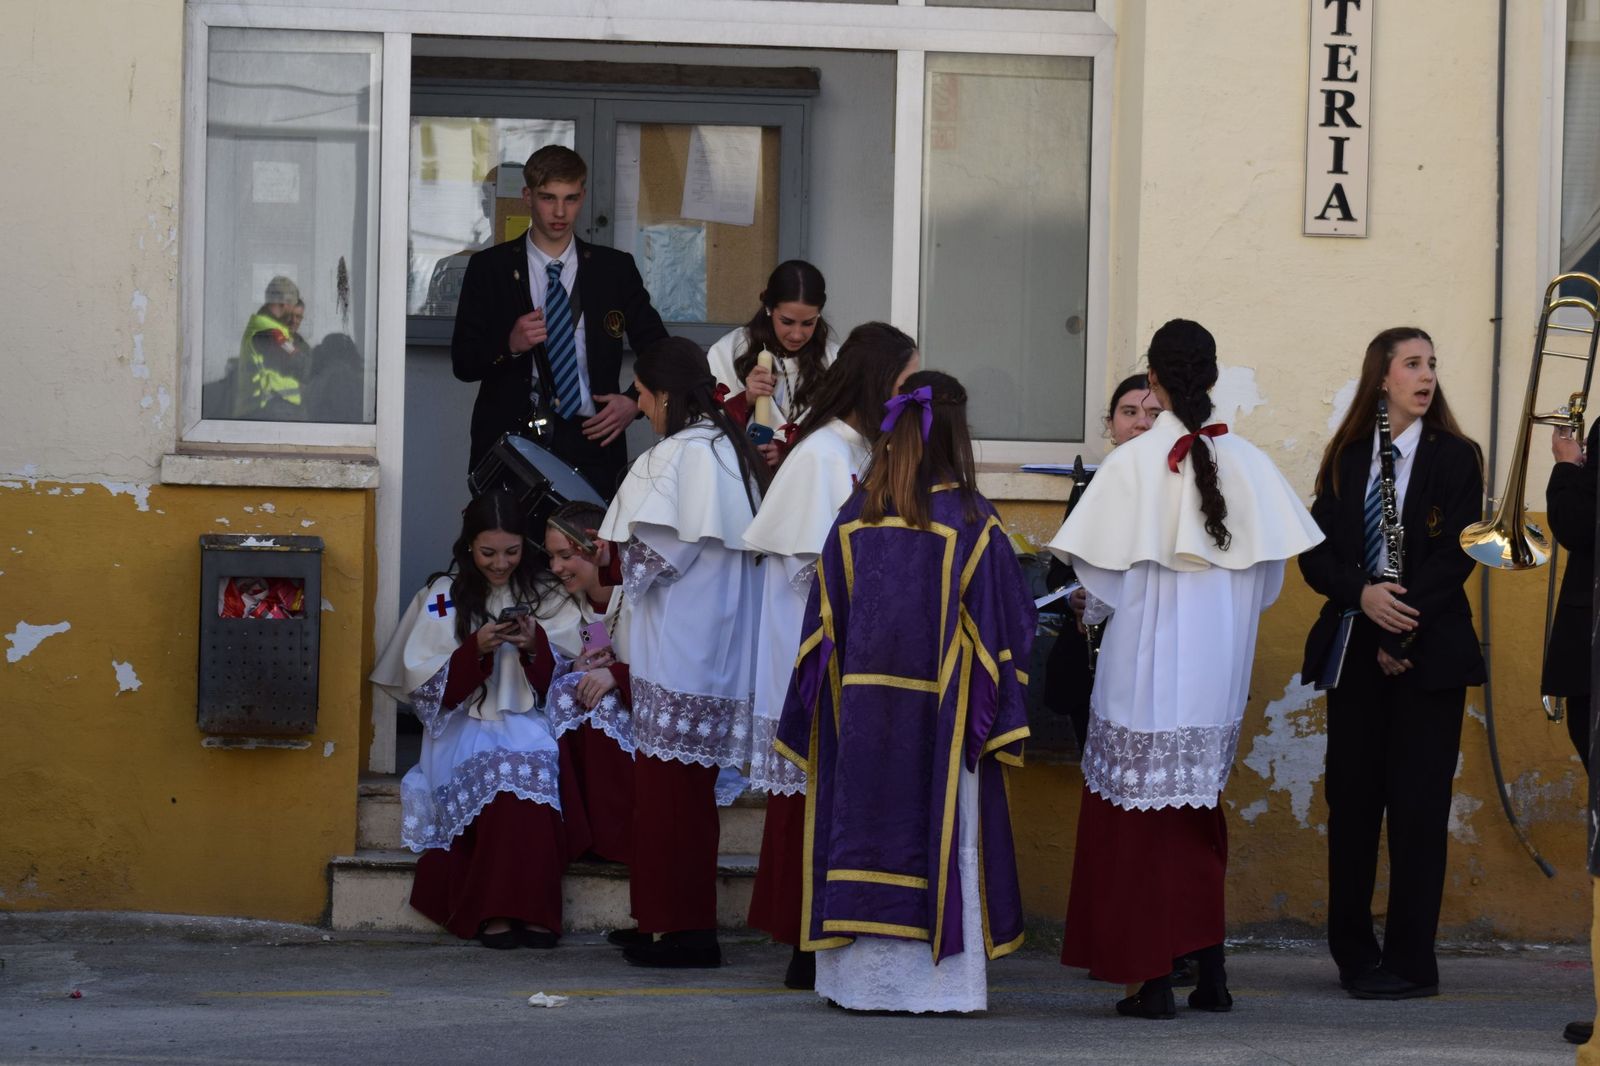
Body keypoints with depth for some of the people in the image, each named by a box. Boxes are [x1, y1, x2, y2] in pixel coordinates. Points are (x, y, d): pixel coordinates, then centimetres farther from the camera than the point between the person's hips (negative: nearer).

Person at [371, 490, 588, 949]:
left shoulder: (540, 595, 14)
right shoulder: (444, 596, 7)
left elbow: (555, 688, 9)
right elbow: (427, 689, 1)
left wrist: (535, 647, -10)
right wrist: (477, 648, -14)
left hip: (526, 724, 2)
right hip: (465, 726, -2)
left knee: (536, 765, -35)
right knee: (497, 770, -36)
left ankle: (513, 908, -38)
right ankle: (495, 911, -35)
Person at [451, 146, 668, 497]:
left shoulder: (615, 269, 12)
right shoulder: (489, 268, 9)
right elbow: (462, 362, 5)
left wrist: (635, 401, 2)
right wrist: (509, 346, -14)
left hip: (590, 439, 1)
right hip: (511, 438, -1)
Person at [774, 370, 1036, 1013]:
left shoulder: (854, 519, 2)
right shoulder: (970, 521, -7)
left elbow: (824, 625, 5)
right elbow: (1005, 624, -6)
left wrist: (810, 719, 12)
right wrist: (1000, 717, 0)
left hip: (861, 714, 3)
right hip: (939, 717, -3)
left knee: (867, 833, 8)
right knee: (942, 836, 3)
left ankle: (860, 975, 10)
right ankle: (940, 977, 3)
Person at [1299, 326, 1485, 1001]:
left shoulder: (1454, 458, 3)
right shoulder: (1345, 462, 11)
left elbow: (1455, 554, -5)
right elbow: (1316, 554, 4)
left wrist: (1403, 629, -12)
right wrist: (1363, 594, -15)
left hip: (1429, 653, -3)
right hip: (1354, 649, 3)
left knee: (1417, 803, -4)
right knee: (1350, 795, 3)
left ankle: (1409, 962, -2)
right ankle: (1352, 951, 13)